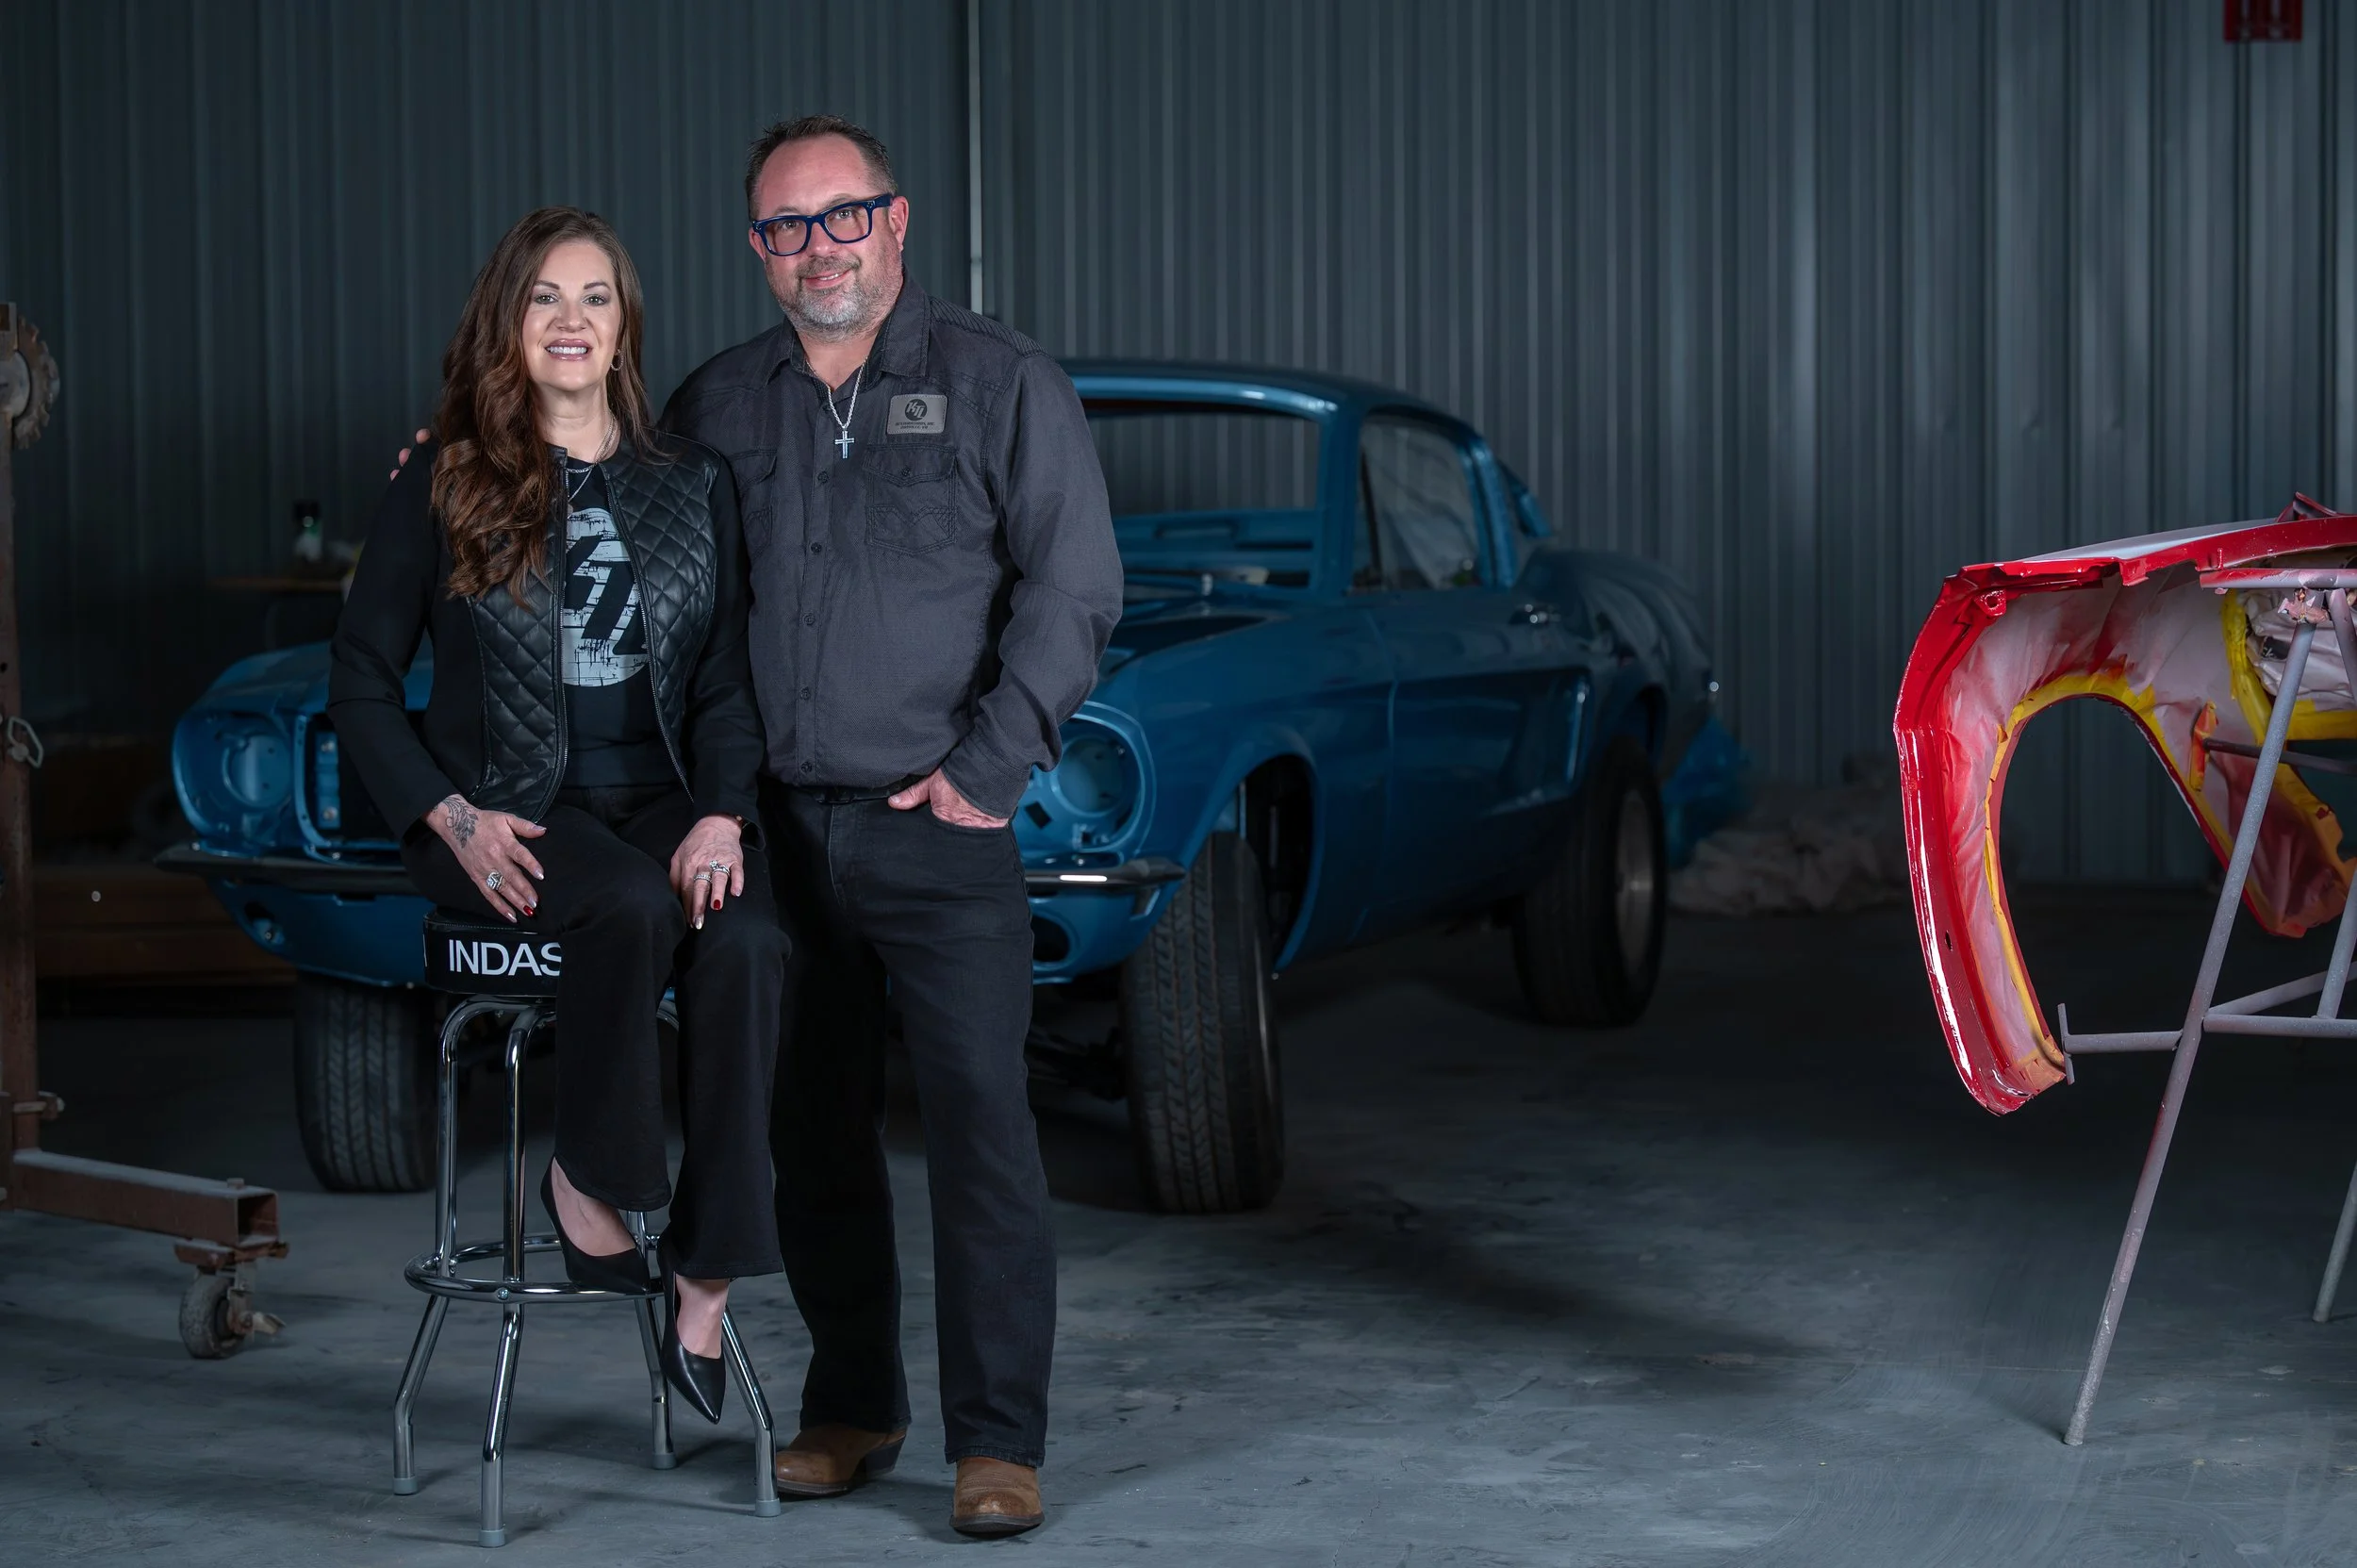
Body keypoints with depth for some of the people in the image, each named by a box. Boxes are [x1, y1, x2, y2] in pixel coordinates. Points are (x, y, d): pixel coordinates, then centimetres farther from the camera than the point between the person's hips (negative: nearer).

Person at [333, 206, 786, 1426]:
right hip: (505, 814, -2)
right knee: (633, 908, -35)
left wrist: (721, 817, -9)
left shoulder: (693, 484, 11)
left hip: (658, 802, 2)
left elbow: (729, 679, 9)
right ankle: (584, 1178, -12)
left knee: (748, 944, -30)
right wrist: (452, 818, -9)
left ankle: (705, 1287, -25)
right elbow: (359, 682, 6)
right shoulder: (440, 488, 4)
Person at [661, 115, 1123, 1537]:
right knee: (814, 1135, 9)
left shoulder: (1003, 384, 1)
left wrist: (988, 765, -9)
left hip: (938, 826, -4)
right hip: (774, 830, 4)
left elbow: (1074, 591, -3)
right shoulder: (716, 407, 12)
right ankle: (854, 1410, 22)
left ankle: (1000, 1440, 0)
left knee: (981, 1127, -6)